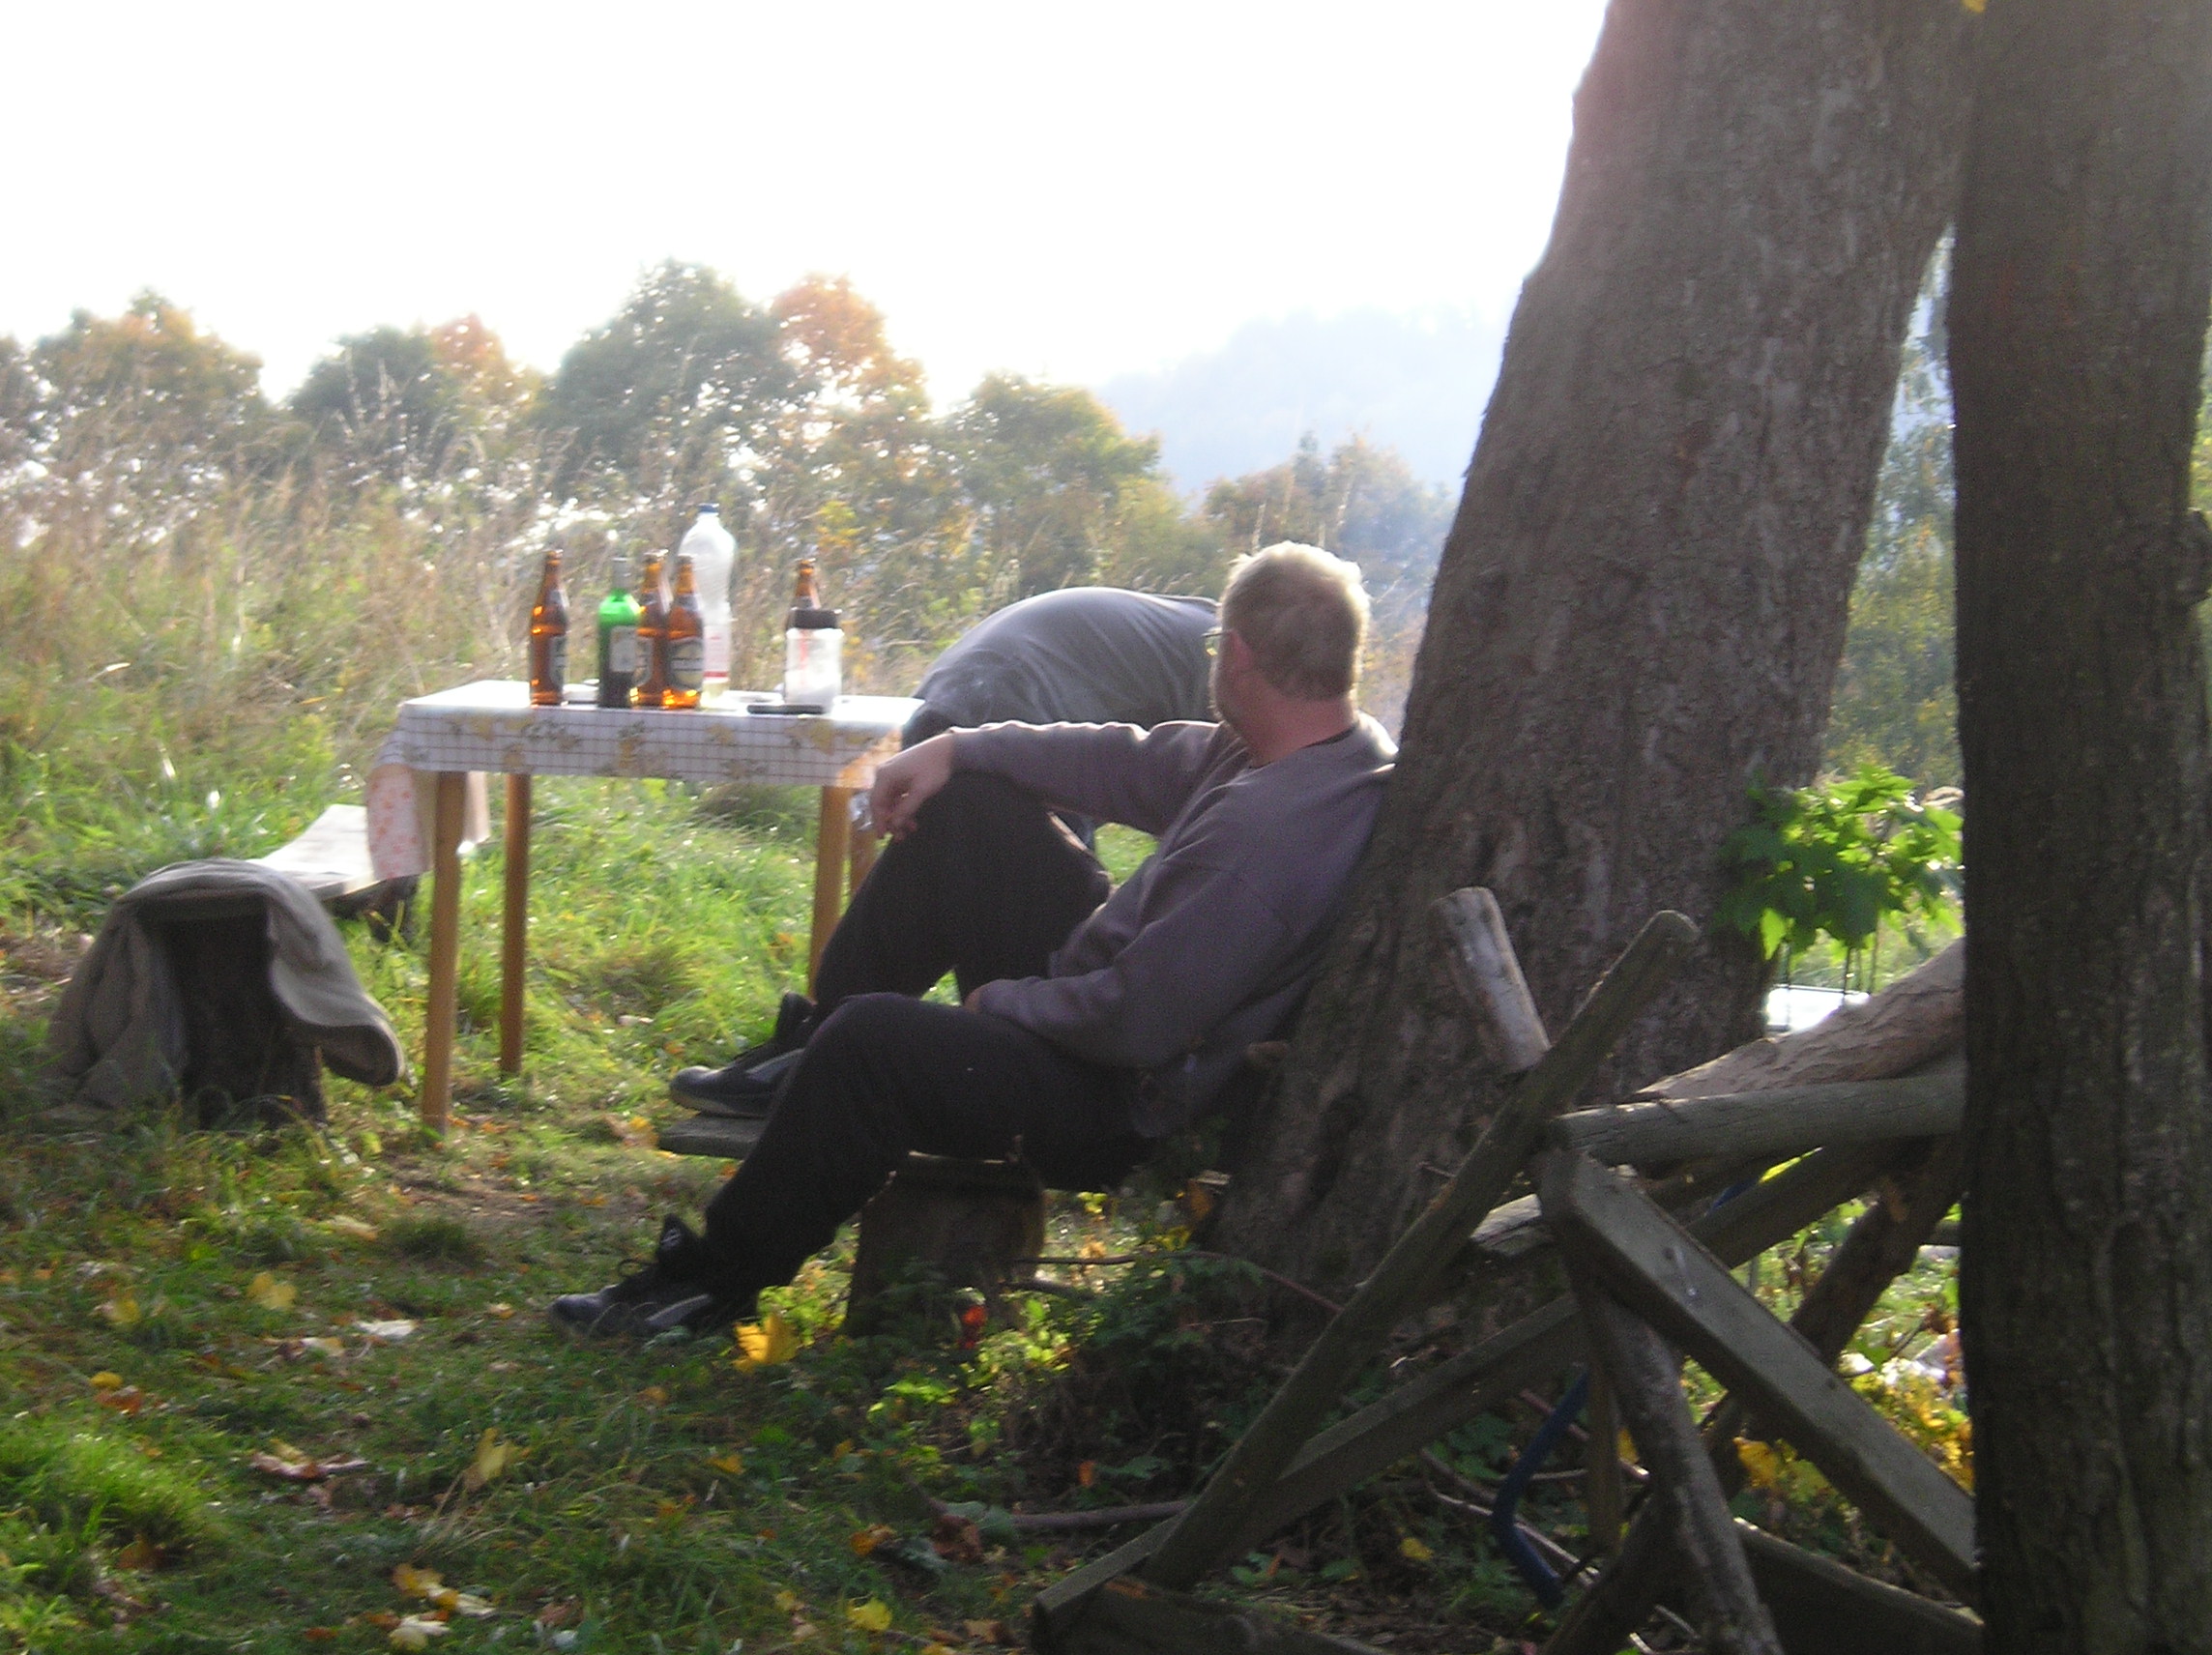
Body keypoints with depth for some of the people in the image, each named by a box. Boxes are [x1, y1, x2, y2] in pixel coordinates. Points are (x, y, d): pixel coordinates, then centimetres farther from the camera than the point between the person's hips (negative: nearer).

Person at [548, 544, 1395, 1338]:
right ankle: (804, 1051, 25)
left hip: (1122, 1101, -11)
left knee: (872, 1038, -25)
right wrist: (960, 747, 5)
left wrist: (1003, 1001, -13)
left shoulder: (1263, 831, -33)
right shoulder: (1341, 747, -1)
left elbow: (1137, 1024, -32)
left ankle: (715, 1283, -6)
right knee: (965, 800, 16)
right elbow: (1137, 763, 10)